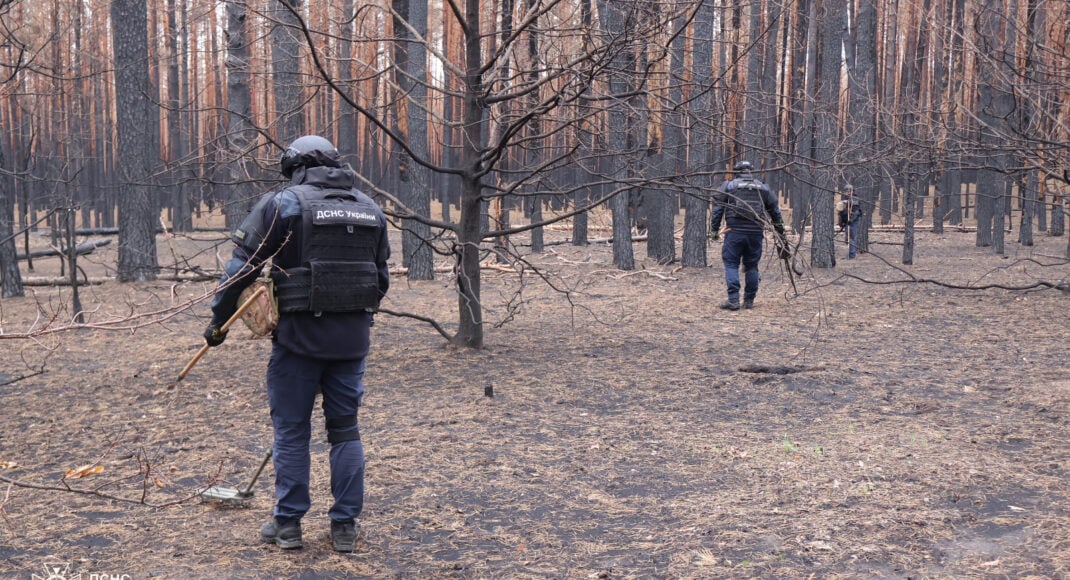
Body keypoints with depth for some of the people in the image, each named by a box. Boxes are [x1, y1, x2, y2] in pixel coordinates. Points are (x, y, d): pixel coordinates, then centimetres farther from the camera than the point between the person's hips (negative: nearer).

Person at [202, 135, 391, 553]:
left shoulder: (284, 203, -5)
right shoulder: (370, 209, 11)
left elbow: (243, 266, -6)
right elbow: (381, 279, 16)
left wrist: (219, 321, 4)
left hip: (299, 334, -4)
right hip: (353, 338, 4)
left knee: (291, 431, 8)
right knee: (345, 429, 12)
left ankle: (287, 525, 16)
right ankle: (345, 527, 15)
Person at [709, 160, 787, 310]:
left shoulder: (729, 186, 7)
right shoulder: (763, 188, 15)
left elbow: (717, 208, 2)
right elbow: (775, 211, 19)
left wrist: (715, 229, 6)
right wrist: (781, 233, 25)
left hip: (735, 231, -3)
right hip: (756, 232, 3)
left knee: (731, 264, 2)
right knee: (752, 266, 12)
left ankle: (733, 300, -7)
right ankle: (749, 301, 15)